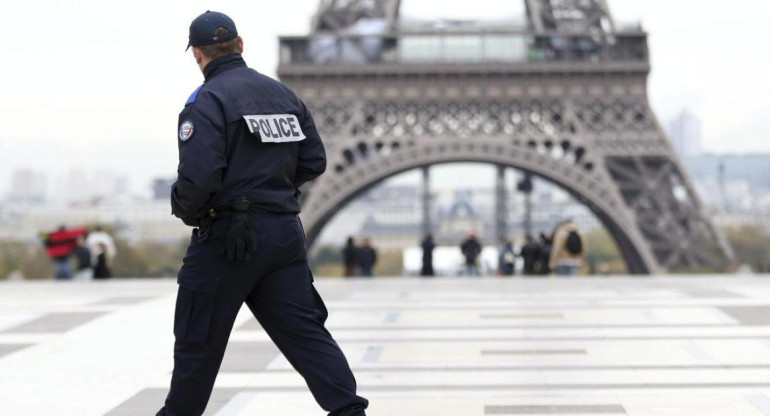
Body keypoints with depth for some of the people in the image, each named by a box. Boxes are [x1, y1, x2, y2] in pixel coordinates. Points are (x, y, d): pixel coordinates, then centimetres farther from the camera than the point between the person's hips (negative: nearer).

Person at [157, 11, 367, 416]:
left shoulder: (206, 101, -12)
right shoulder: (283, 94, 10)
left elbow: (197, 176, -21)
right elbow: (313, 162, 12)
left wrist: (184, 209, -2)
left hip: (227, 238, -6)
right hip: (285, 232, 6)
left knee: (199, 337, 10)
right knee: (304, 330, 5)